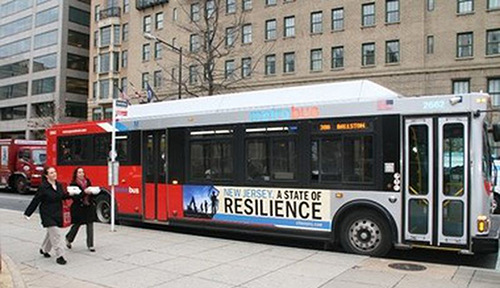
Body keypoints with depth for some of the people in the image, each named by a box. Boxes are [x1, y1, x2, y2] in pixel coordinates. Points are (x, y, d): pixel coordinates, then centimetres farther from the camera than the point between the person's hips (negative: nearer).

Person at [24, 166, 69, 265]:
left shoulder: (59, 185, 4)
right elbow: (35, 201, -8)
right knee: (55, 234, -11)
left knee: (51, 233, 20)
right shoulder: (43, 187, -13)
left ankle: (44, 249, 42)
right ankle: (59, 256, -7)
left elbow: (62, 197, 13)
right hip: (48, 215, -6)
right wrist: (27, 213, -5)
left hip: (57, 214, 6)